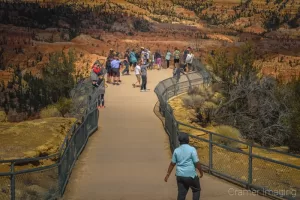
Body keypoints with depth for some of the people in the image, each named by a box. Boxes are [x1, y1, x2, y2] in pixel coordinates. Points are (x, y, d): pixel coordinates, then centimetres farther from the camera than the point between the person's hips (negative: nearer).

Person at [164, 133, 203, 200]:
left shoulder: (176, 150, 1)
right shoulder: (192, 149, -12)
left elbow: (172, 164, 6)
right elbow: (197, 163, -12)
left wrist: (168, 174, 14)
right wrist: (201, 172, 3)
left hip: (180, 176, 4)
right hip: (191, 175, -4)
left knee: (181, 193, 8)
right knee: (196, 190, 17)